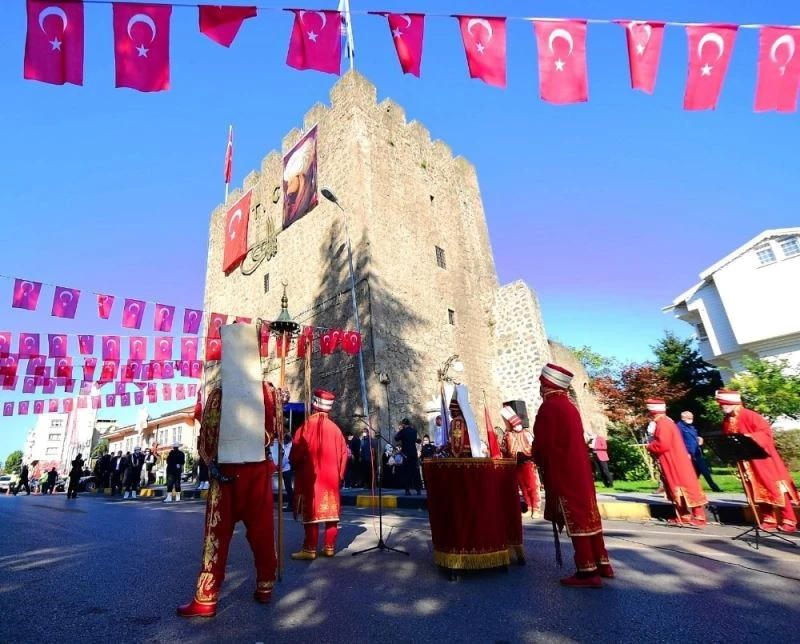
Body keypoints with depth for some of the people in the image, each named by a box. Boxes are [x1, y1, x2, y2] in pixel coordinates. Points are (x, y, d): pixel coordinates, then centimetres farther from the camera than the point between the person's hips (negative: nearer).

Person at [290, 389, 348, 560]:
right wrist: (339, 474, 14)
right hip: (331, 477, 4)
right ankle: (330, 547, 17)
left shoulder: (307, 425, -12)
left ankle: (310, 549, 6)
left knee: (312, 512, 3)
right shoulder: (334, 427, 1)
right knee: (331, 511, 11)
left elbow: (296, 453, -9)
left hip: (310, 477, -4)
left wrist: (296, 467, 12)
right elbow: (343, 453, 3)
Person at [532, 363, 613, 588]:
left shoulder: (549, 406, -16)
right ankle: (601, 563, 25)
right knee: (586, 514, 15)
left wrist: (539, 461, 3)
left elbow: (542, 443, -17)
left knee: (574, 518, -3)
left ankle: (587, 571, 4)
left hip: (561, 472, -9)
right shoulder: (569, 406, 12)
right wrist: (544, 460, 17)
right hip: (578, 469, 9)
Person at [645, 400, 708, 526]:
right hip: (672, 462, 10)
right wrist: (653, 445, 8)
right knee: (676, 489, 15)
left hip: (675, 463, -10)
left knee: (684, 487, -4)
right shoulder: (665, 422, 13)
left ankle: (699, 517, 2)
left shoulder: (662, 424, -19)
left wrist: (650, 447, -10)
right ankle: (683, 516, 22)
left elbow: (663, 444, -26)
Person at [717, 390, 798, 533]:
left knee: (774, 487, -1)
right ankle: (769, 519, 18)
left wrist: (750, 437, -32)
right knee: (758, 489, 9)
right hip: (745, 460, 6)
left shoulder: (749, 415, -15)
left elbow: (766, 431, -19)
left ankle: (789, 520, 9)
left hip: (762, 457, -6)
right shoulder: (726, 421, 5)